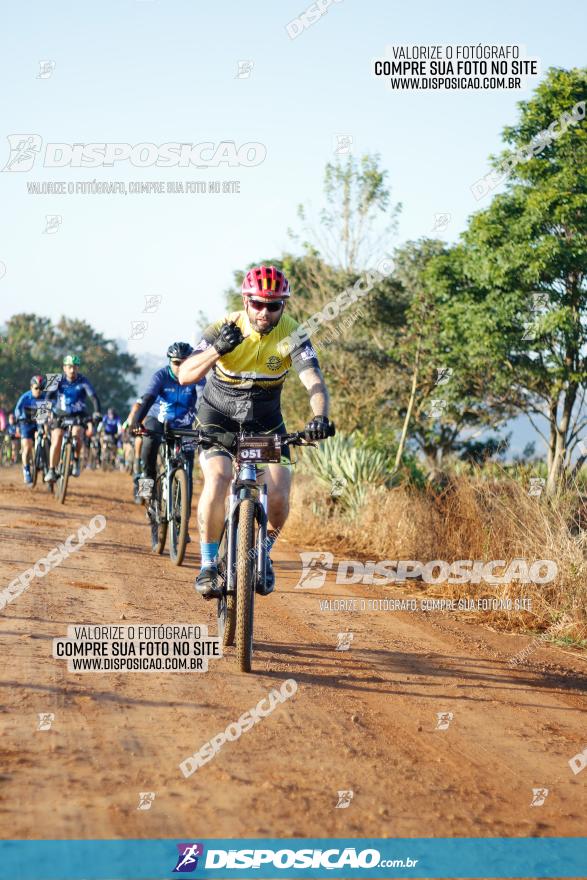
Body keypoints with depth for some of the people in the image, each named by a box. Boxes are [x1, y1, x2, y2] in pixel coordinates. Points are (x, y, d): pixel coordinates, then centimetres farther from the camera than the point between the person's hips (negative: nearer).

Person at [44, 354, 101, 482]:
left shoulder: (83, 382, -9)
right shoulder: (59, 381, -8)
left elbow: (93, 397, -17)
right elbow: (49, 397, -15)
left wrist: (97, 412, -34)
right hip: (60, 415, 1)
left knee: (77, 434, -29)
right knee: (56, 440, -15)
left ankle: (76, 461, -8)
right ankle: (52, 471, -8)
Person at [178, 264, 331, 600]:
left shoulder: (291, 335, -18)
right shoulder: (225, 328, -20)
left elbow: (315, 382, -30)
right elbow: (185, 375, -28)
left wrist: (321, 417, -51)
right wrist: (218, 350, -46)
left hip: (266, 422, 1)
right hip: (218, 418, -1)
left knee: (279, 495, -17)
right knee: (218, 479, -27)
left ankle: (263, 555, 13)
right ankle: (209, 565, -11)